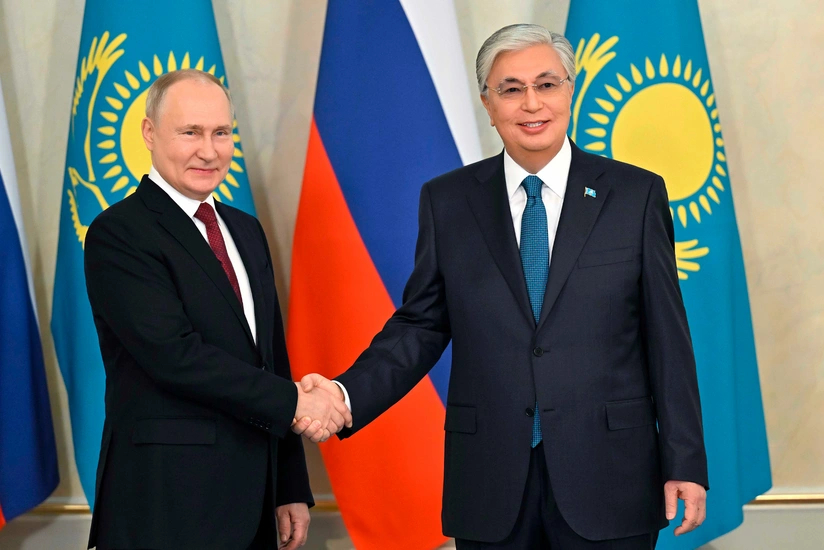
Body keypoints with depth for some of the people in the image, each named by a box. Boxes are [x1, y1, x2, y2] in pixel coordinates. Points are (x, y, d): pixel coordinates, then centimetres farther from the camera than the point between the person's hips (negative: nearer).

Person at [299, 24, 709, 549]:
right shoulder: (447, 201, 4)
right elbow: (420, 325, 5)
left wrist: (686, 464, -2)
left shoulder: (636, 194, 1)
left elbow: (667, 338, 0)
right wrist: (348, 394, -12)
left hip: (607, 481, -1)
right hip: (490, 486, 1)